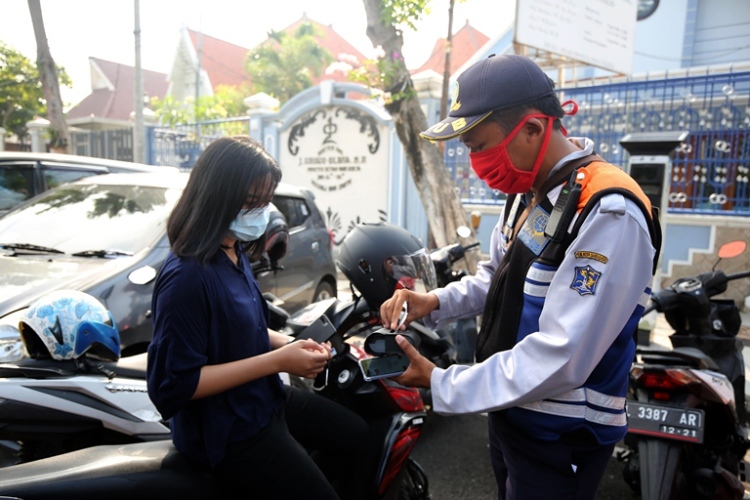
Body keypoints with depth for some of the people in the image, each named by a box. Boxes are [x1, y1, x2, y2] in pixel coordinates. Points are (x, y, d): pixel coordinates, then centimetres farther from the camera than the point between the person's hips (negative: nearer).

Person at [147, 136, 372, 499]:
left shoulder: (235, 254, 1)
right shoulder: (186, 277, -27)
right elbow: (171, 386, -27)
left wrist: (289, 345, -6)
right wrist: (277, 361, -27)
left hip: (263, 400, 9)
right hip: (226, 430, -9)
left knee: (357, 438, 20)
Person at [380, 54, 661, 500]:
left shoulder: (609, 214, -28)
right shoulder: (530, 192, 3)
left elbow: (558, 360, -31)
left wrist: (441, 385, -24)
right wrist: (436, 302, -6)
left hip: (561, 442, -8)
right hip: (509, 413, 8)